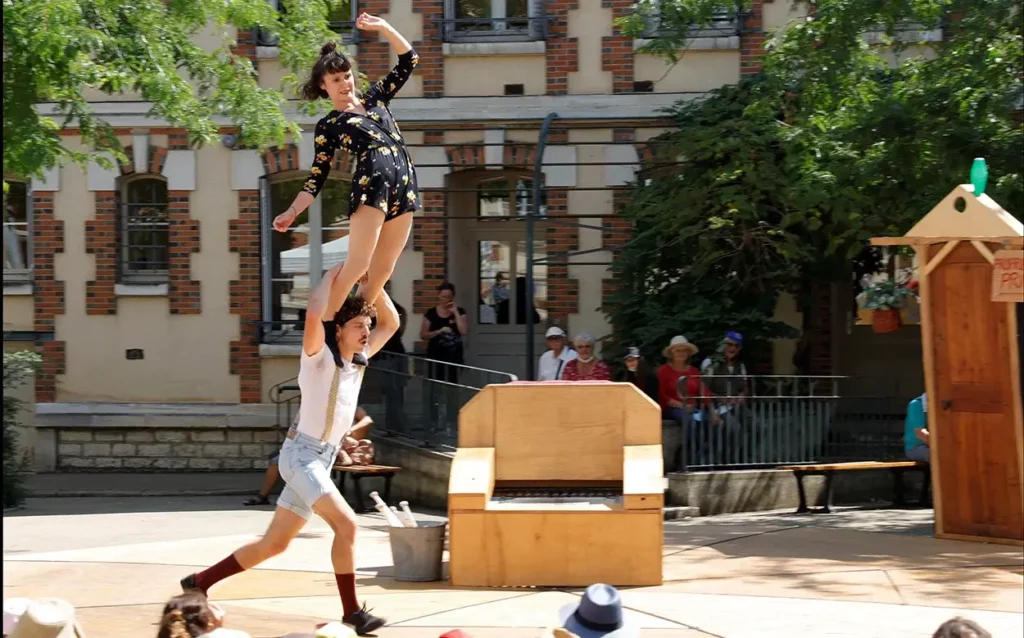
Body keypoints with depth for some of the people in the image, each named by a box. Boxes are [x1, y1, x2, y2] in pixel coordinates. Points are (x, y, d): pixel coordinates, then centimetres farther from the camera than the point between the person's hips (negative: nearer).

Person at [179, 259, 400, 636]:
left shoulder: (359, 359, 10)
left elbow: (391, 323, 18)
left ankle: (199, 583, 21)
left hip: (323, 460, 8)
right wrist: (338, 272, -20)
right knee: (345, 524, -22)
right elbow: (314, 313, -31)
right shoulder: (319, 356, -11)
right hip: (301, 454, -8)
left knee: (274, 544, 10)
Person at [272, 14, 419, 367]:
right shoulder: (328, 125, 7)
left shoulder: (375, 97, 19)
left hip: (404, 188, 5)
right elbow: (317, 176, 4)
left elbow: (408, 61, 21)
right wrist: (293, 211, -7)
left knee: (381, 272, 5)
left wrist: (383, 27, 9)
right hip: (370, 185, -5)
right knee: (357, 264, -15)